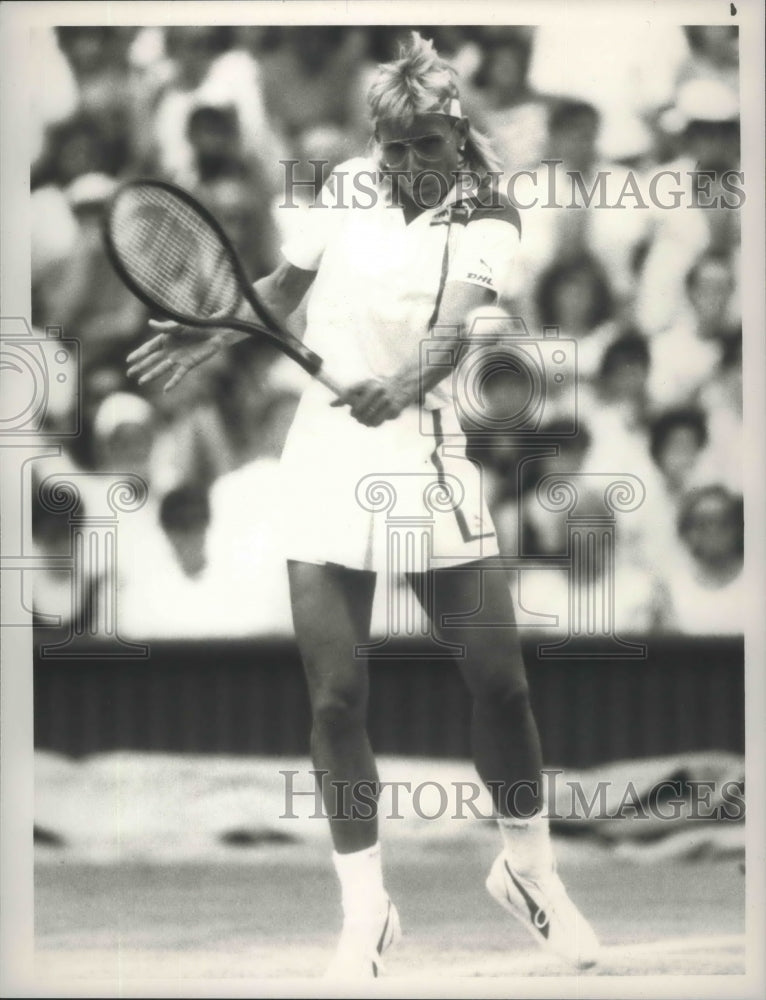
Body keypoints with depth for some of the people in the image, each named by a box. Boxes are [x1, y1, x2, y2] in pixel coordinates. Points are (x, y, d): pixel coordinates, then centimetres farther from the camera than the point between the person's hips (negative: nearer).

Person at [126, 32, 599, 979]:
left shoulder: (489, 227, -7)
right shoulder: (352, 185, 2)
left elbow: (453, 327, -26)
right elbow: (288, 281, 20)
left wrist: (403, 384, -47)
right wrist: (214, 331, 5)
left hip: (428, 459, -2)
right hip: (327, 461, 2)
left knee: (499, 679, -1)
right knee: (336, 696, -3)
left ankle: (526, 868, 25)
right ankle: (364, 910, 10)